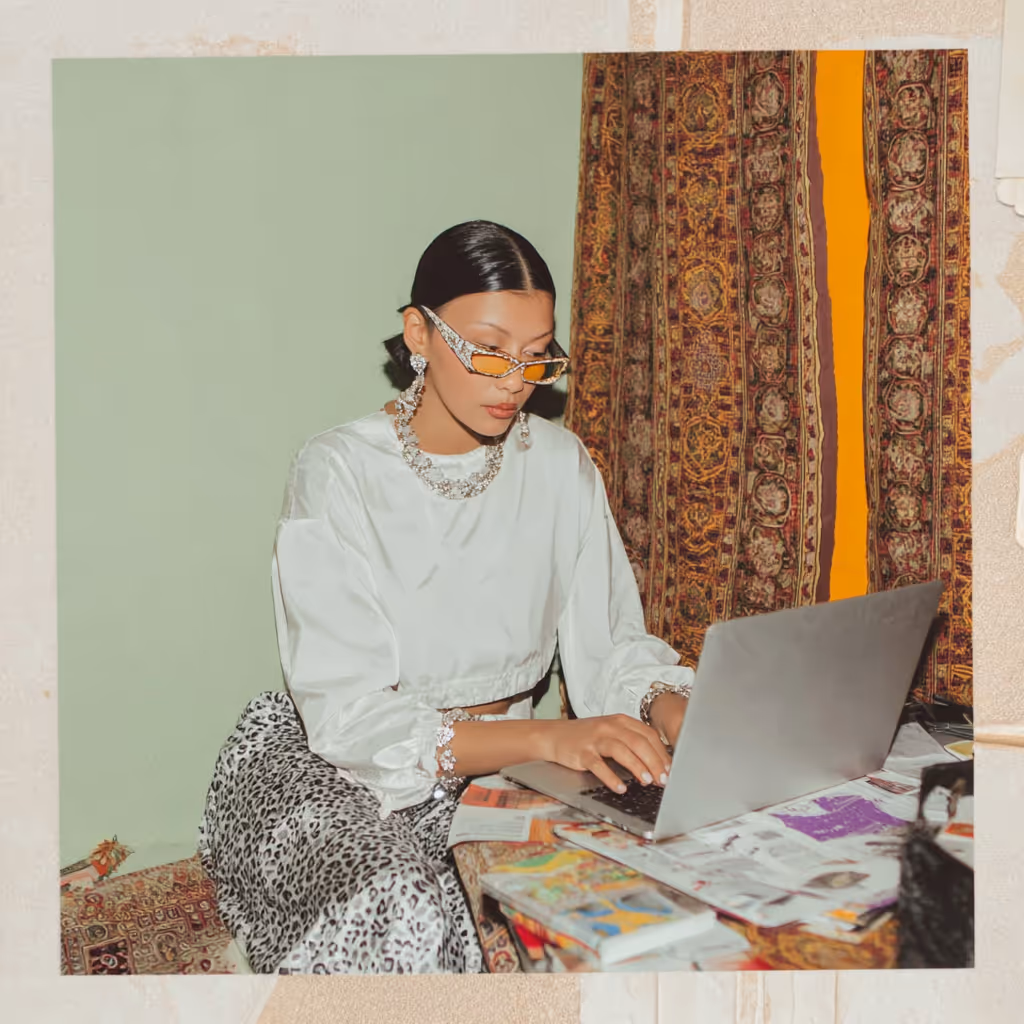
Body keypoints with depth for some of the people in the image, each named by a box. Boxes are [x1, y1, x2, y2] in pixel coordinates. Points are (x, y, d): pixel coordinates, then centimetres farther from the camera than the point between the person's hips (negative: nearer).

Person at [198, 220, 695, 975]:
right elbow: (348, 715, -22)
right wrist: (549, 738, -34)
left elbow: (611, 645, 1)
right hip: (339, 771, -4)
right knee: (400, 914, -34)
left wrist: (672, 708, -23)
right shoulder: (339, 474, -15)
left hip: (502, 762, 5)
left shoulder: (560, 465, 0)